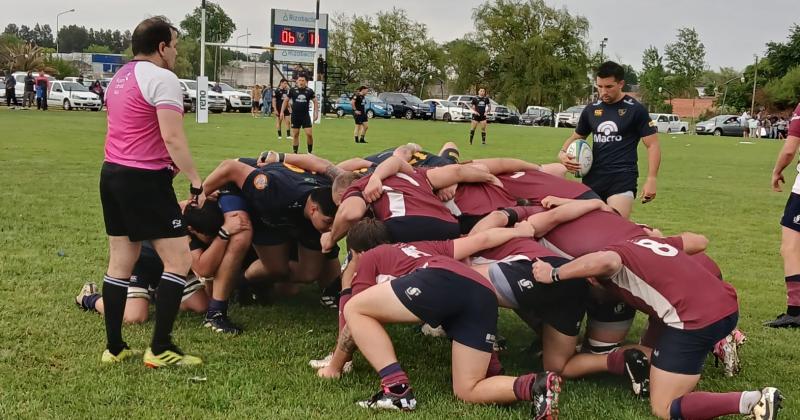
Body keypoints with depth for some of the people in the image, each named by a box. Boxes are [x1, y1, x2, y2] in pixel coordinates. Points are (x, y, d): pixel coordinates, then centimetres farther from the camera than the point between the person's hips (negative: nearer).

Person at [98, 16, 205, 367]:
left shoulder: (121, 77, 18)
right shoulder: (162, 78, -12)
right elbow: (172, 138, -20)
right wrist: (196, 180, -16)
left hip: (112, 174, 10)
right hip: (144, 179, -10)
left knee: (120, 262, 13)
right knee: (179, 260, -4)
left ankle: (114, 348, 17)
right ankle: (160, 349, -4)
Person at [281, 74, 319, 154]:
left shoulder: (309, 91, 0)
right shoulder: (292, 90, -1)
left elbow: (315, 101, 9)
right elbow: (286, 100, 8)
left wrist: (316, 113, 2)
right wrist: (282, 111, 2)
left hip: (306, 116, 0)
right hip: (295, 116, 0)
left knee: (309, 134, -8)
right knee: (295, 135, 4)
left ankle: (310, 152, 6)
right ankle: (295, 153, 14)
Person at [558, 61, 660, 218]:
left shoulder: (635, 110, -2)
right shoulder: (591, 109, 11)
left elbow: (652, 145, -2)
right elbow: (577, 137, 24)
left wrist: (651, 179, -12)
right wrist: (563, 153, 2)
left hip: (623, 179, -5)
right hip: (593, 178, 5)